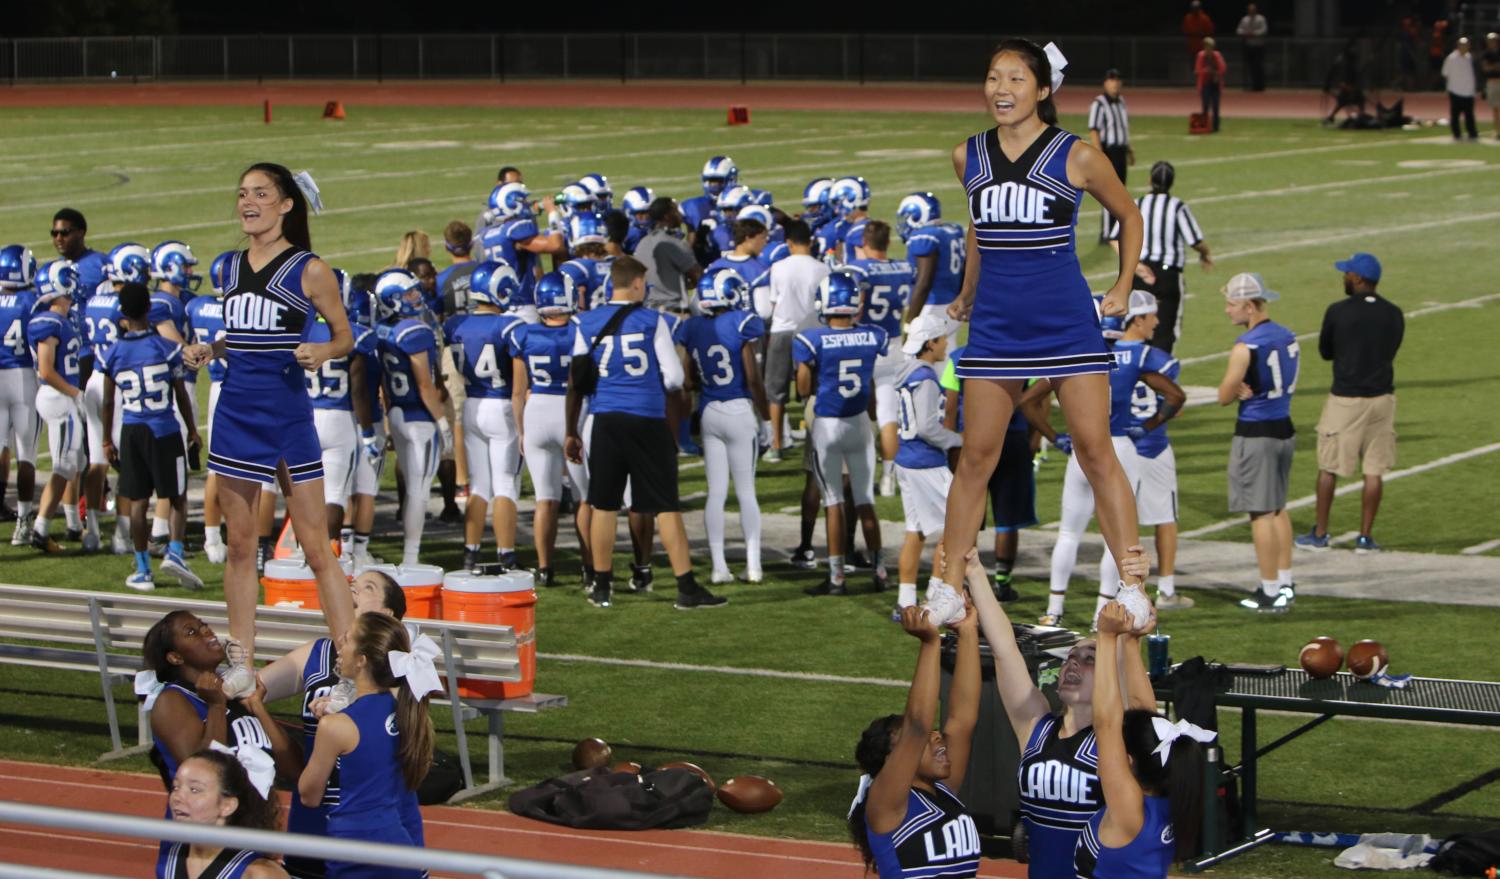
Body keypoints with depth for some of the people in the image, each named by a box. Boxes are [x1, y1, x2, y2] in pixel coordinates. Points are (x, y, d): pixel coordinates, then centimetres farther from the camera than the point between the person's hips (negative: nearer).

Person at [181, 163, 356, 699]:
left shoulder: (309, 271, -6)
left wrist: (321, 351, -19)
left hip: (287, 415, -5)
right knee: (239, 544, 9)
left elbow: (344, 336, 2)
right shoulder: (233, 267, 10)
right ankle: (241, 665, 16)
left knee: (316, 549, -4)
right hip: (235, 413, 5)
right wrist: (208, 351, 4)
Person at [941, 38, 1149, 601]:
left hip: (1068, 323, -3)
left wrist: (1123, 288, 3)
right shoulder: (968, 157, 4)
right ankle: (948, 587, 12)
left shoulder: (1077, 158, -5)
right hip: (995, 324, 3)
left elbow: (1128, 215, 11)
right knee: (975, 458, 4)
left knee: (1096, 452, -6)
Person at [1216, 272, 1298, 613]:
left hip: (1255, 434, -8)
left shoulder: (1246, 347, -18)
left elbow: (1224, 397, -13)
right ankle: (1285, 584, 22)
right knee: (1278, 509, 19)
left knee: (1261, 514, -2)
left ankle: (1271, 594, 0)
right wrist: (1250, 388, 0)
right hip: (1284, 428, 8)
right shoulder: (1288, 337, 7)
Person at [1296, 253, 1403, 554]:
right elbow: (1390, 351, 13)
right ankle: (1365, 537, 9)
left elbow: (1325, 352, 2)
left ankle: (1319, 534, 14)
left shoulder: (1338, 312, -10)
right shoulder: (1393, 314, 2)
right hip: (1382, 397, 3)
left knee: (1328, 467, 9)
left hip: (1345, 399, -3)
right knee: (1374, 470, 7)